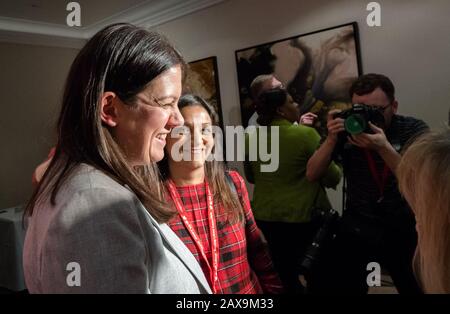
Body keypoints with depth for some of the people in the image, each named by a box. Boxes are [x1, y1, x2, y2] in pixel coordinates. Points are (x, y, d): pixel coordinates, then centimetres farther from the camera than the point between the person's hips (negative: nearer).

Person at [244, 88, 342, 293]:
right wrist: (337, 171, 12)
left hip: (265, 216, 4)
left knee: (282, 273, 19)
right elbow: (332, 177, -9)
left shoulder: (250, 138, -3)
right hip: (303, 215, -4)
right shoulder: (306, 134, -16)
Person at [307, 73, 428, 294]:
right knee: (335, 286, 4)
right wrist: (331, 139, -24)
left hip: (404, 229, 0)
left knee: (416, 287, 14)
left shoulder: (414, 130, -8)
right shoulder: (347, 128, -6)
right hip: (357, 227, 1)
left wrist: (384, 148, -32)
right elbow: (312, 174, -9)